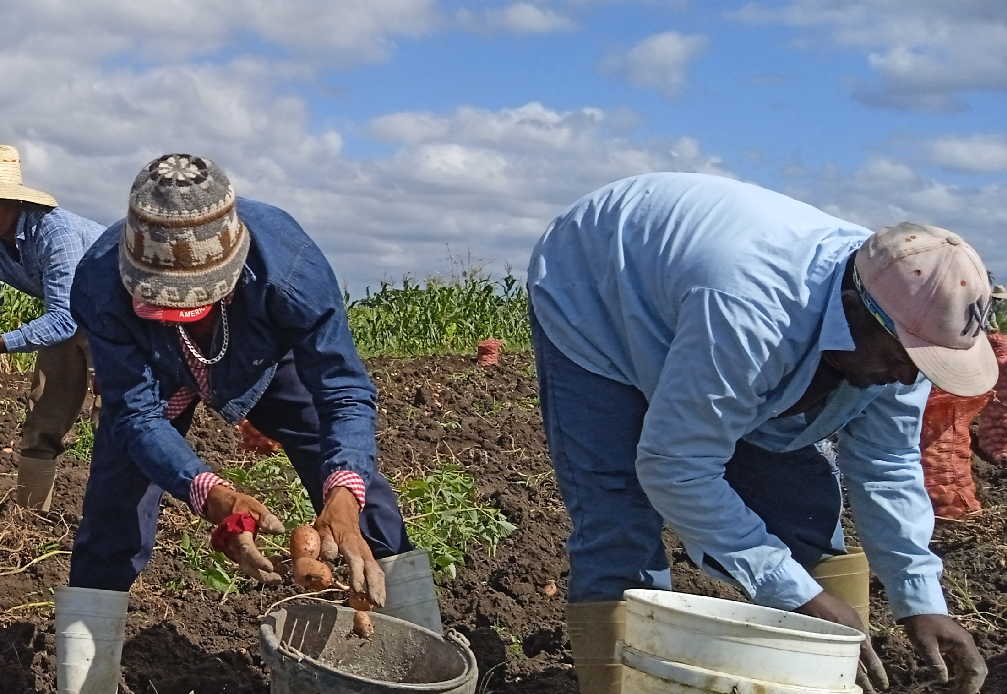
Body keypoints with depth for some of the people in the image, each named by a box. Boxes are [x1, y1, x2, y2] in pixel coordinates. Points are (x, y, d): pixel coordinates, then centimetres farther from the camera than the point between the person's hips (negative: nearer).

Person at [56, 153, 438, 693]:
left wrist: (341, 497, -57)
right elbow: (137, 414, -35)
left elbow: (344, 391, -38)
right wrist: (209, 495, -54)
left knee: (359, 490, -9)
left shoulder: (290, 264, -42)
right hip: (155, 377, 0)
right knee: (112, 519, -12)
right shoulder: (101, 283, -40)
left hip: (268, 363, 0)